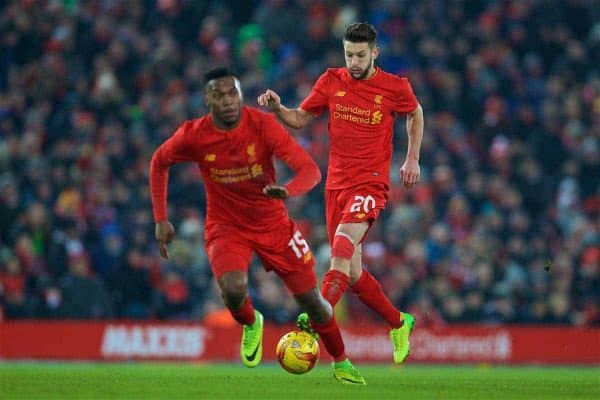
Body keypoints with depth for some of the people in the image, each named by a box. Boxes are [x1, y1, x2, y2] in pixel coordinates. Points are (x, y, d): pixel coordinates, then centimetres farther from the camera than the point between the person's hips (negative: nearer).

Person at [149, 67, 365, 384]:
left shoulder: (263, 125, -20)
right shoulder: (193, 136, -16)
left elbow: (310, 170, -25)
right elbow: (159, 162, 5)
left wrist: (287, 190, -47)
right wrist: (161, 220, 1)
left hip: (273, 224, 1)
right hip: (226, 227, -1)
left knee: (311, 300, 4)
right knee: (233, 290, -30)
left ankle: (341, 363, 31)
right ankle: (250, 325, 8)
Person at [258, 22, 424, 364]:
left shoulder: (395, 88, -3)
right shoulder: (332, 82, 4)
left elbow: (415, 114, 17)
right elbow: (301, 119, 12)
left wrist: (413, 159, 10)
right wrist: (277, 109, -8)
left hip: (371, 183, -5)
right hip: (337, 183, 5)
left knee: (342, 245, -29)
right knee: (352, 273, 7)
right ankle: (399, 322, 29)